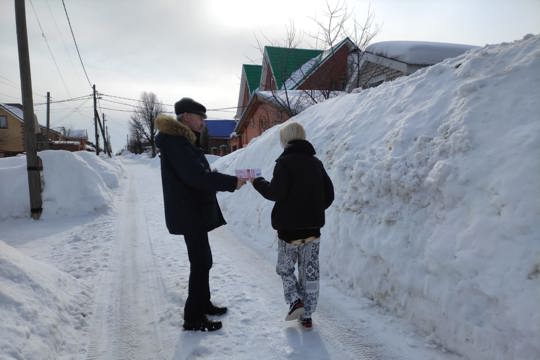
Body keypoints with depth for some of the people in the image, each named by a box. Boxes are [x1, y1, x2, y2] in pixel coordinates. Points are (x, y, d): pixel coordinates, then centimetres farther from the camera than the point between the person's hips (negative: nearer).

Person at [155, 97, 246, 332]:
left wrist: (229, 181, 4)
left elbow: (199, 174, 15)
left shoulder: (182, 140, 16)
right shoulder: (175, 142, -17)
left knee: (202, 260, 18)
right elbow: (197, 176, -26)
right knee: (200, 263, -4)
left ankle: (203, 304, 32)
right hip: (190, 214, -10)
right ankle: (193, 318, 7)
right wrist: (232, 182, -21)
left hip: (194, 213, 10)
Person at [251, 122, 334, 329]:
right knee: (310, 271, 12)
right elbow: (329, 195, 10)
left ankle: (295, 301, -2)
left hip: (289, 226, -5)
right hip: (313, 227, 5)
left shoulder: (285, 161, -10)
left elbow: (276, 193, -17)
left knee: (285, 268, 15)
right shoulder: (316, 162, 8)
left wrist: (257, 182, -1)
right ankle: (307, 315, 17)